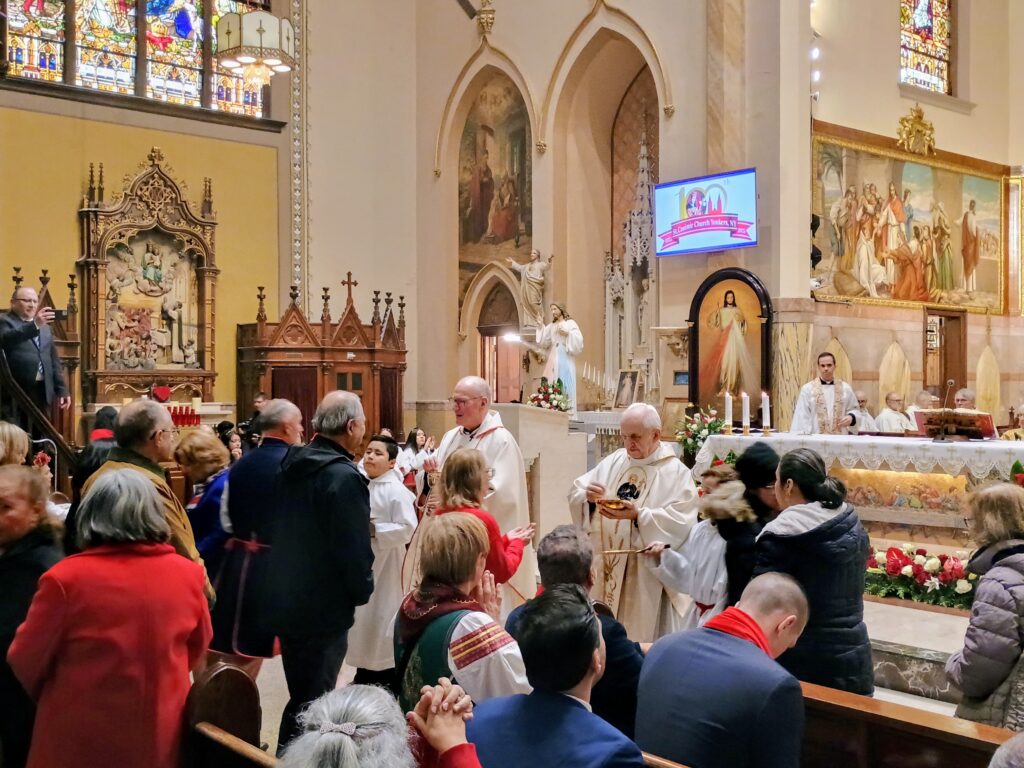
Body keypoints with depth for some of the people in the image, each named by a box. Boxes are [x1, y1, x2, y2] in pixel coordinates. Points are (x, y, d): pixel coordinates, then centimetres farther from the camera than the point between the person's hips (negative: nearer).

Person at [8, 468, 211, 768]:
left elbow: (26, 660, -6)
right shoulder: (188, 574, -8)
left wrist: (50, 694, 15)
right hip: (161, 736, 3)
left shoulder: (67, 577, -19)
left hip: (80, 740, -3)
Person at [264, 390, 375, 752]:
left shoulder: (292, 464, 3)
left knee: (300, 697, 24)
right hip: (322, 608, -8)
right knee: (312, 706, 5)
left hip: (285, 599, 8)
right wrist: (362, 590, -4)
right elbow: (354, 547, -22)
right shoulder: (343, 476, -22)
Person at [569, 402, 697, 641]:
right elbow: (575, 494, 8)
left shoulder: (677, 472, -6)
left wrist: (639, 515, -26)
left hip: (647, 575, -5)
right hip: (606, 569, 5)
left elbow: (681, 523, -17)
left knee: (643, 635, 3)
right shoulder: (612, 462, 8)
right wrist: (588, 497, -14)